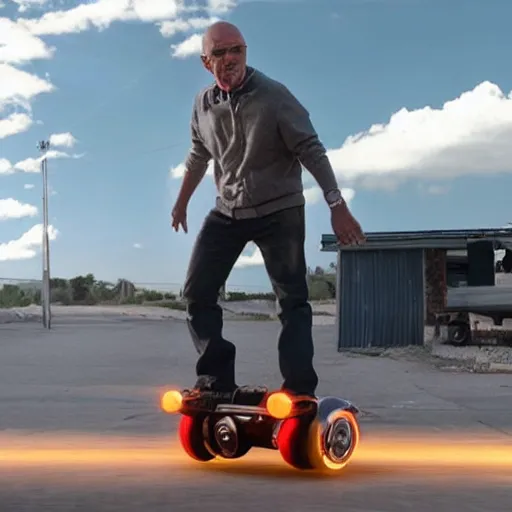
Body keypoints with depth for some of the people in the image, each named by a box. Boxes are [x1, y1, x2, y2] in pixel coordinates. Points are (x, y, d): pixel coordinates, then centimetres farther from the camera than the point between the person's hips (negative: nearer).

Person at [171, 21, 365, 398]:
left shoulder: (274, 96, -14)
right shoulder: (203, 105, 1)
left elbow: (311, 151, -15)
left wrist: (338, 206, -21)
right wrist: (182, 202, 28)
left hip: (279, 211, -5)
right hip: (227, 212, 5)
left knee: (292, 299, -7)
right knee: (197, 293, -2)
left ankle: (299, 388, -9)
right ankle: (217, 377, 3)